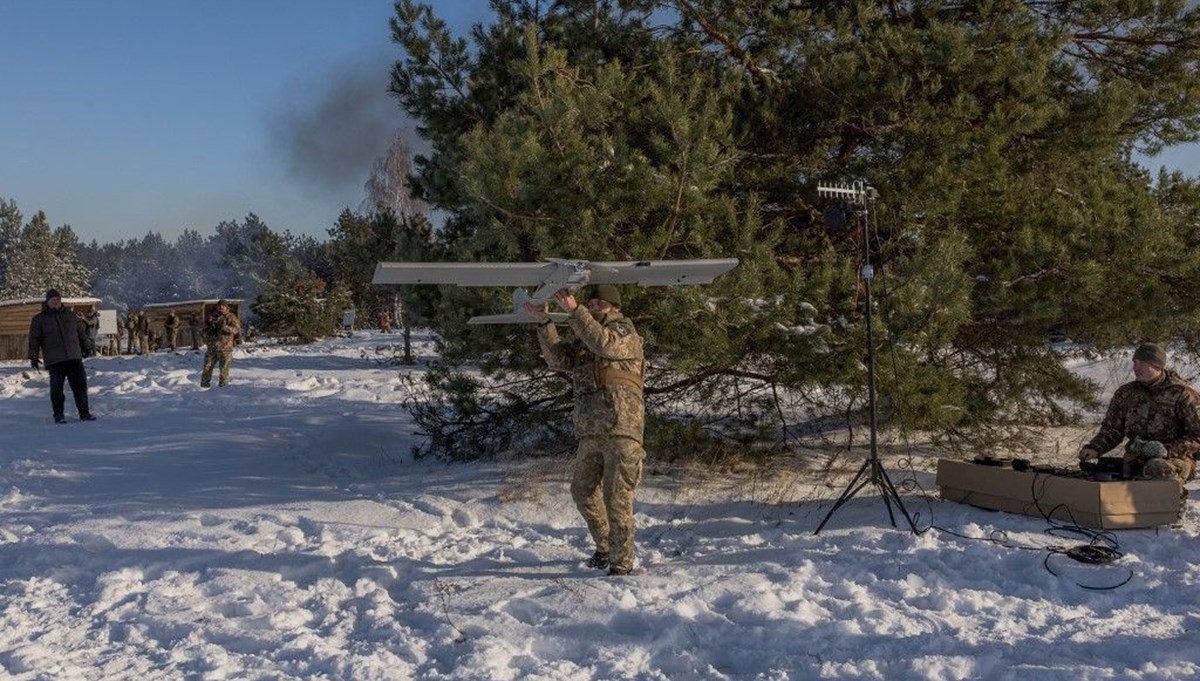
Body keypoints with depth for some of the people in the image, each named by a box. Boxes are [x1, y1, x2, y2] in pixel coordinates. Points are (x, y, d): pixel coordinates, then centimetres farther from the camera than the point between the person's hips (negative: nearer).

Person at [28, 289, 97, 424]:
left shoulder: (70, 315, 14)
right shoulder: (39, 319, 6)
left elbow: (82, 332, 21)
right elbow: (34, 339, 5)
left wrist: (88, 347, 20)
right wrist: (33, 357, -2)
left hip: (74, 357, 2)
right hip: (54, 361, -2)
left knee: (80, 385, 0)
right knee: (57, 387, -3)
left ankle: (84, 413, 7)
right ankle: (58, 415, 8)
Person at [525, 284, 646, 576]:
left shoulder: (625, 333, 1)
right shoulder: (583, 339, 20)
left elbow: (603, 343, -21)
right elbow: (558, 359, 4)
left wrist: (574, 310, -23)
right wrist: (544, 322, -6)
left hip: (621, 429, -8)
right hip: (590, 431, 8)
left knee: (617, 497, -9)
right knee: (583, 491, 16)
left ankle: (622, 563, -3)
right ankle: (605, 547, 34)